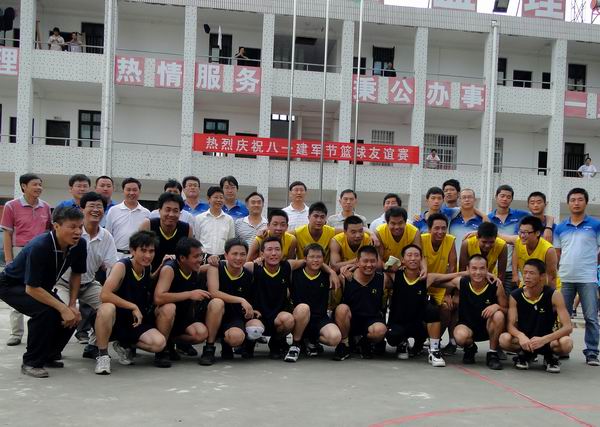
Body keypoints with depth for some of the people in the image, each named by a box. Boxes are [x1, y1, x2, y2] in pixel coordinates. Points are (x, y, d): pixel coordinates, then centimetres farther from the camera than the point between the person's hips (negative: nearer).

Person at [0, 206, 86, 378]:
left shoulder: (79, 245, -17)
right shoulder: (39, 247, -36)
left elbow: (76, 274, 1)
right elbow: (31, 288, -34)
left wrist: (72, 305, -7)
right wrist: (63, 308, -33)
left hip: (41, 287, 7)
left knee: (72, 317, -11)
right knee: (45, 311, -31)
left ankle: (48, 355, 14)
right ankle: (31, 362, -14)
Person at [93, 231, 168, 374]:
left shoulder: (149, 269, 1)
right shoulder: (122, 266, -17)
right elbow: (104, 295, -28)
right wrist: (133, 307, -24)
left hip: (136, 322, 5)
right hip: (115, 320, -5)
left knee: (159, 342, -21)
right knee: (107, 308, -39)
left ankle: (125, 345, 11)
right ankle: (102, 355, -18)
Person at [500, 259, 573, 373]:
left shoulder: (553, 295, -14)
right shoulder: (515, 296, -9)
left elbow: (568, 327, -20)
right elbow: (511, 325, -12)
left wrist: (544, 340, -35)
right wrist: (521, 336, -37)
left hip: (547, 339, -1)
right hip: (524, 339, 1)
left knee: (567, 343, -33)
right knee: (504, 339, -31)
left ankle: (551, 356, 1)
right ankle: (525, 355, 2)